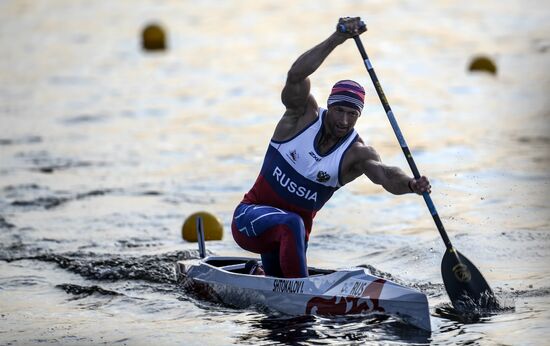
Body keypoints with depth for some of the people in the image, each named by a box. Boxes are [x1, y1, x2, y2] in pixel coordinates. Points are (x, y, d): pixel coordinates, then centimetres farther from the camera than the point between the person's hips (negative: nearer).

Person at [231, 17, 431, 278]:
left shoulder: (357, 154, -9)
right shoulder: (304, 116, -10)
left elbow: (385, 175, -30)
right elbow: (296, 76, -30)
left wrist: (411, 185, -55)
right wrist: (337, 39, -41)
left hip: (293, 232, 4)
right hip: (251, 215, -4)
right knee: (291, 224, -35)